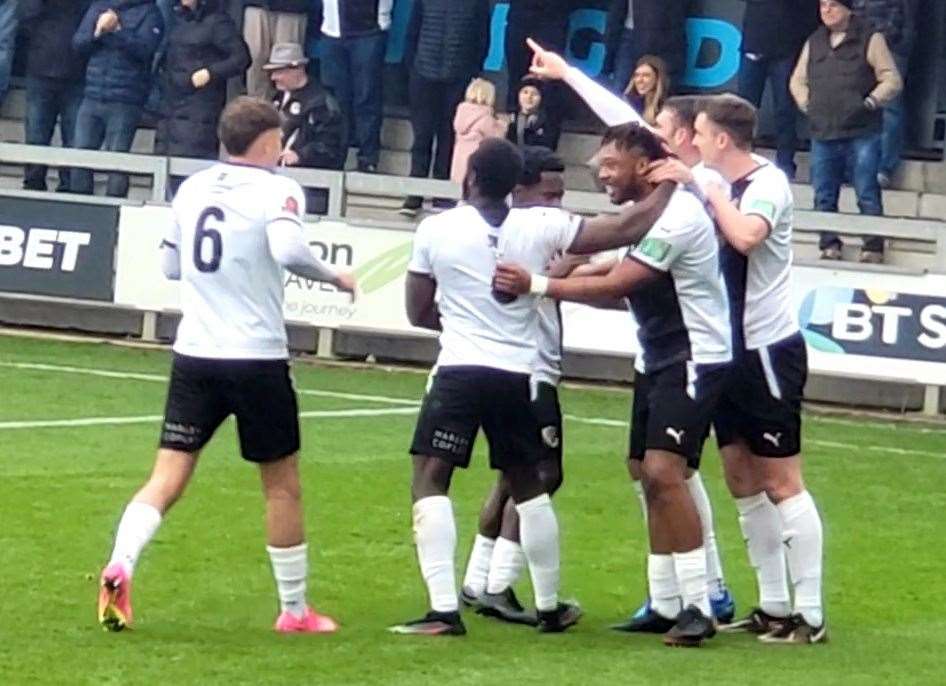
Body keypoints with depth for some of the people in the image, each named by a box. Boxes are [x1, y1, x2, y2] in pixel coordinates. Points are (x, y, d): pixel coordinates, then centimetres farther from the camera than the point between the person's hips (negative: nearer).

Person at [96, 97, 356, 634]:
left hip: (194, 354, 4)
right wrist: (335, 278, -12)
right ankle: (295, 610, 18)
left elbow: (171, 265, 18)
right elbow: (288, 249, -27)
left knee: (168, 477, 2)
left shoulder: (193, 188, 8)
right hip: (258, 359, -4)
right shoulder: (277, 190, -8)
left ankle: (121, 565, -23)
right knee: (284, 485, 10)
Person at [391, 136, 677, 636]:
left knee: (429, 481, -1)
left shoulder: (435, 229, -2)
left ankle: (444, 609, -15)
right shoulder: (542, 227, 0)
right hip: (520, 375, 3)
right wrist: (671, 183, 14)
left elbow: (419, 313, 8)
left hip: (459, 370, -3)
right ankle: (549, 607, 28)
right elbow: (627, 227, 0)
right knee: (528, 484, 20)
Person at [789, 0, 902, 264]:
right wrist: (807, 105, 9)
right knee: (824, 196, 8)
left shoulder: (870, 39, -1)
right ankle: (829, 245, 17)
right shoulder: (814, 43, 13)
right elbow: (797, 80, 23)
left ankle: (873, 248, 2)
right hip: (823, 133, 5)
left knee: (867, 194, -4)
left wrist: (870, 103, -11)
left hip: (863, 133, -5)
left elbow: (892, 80, -2)